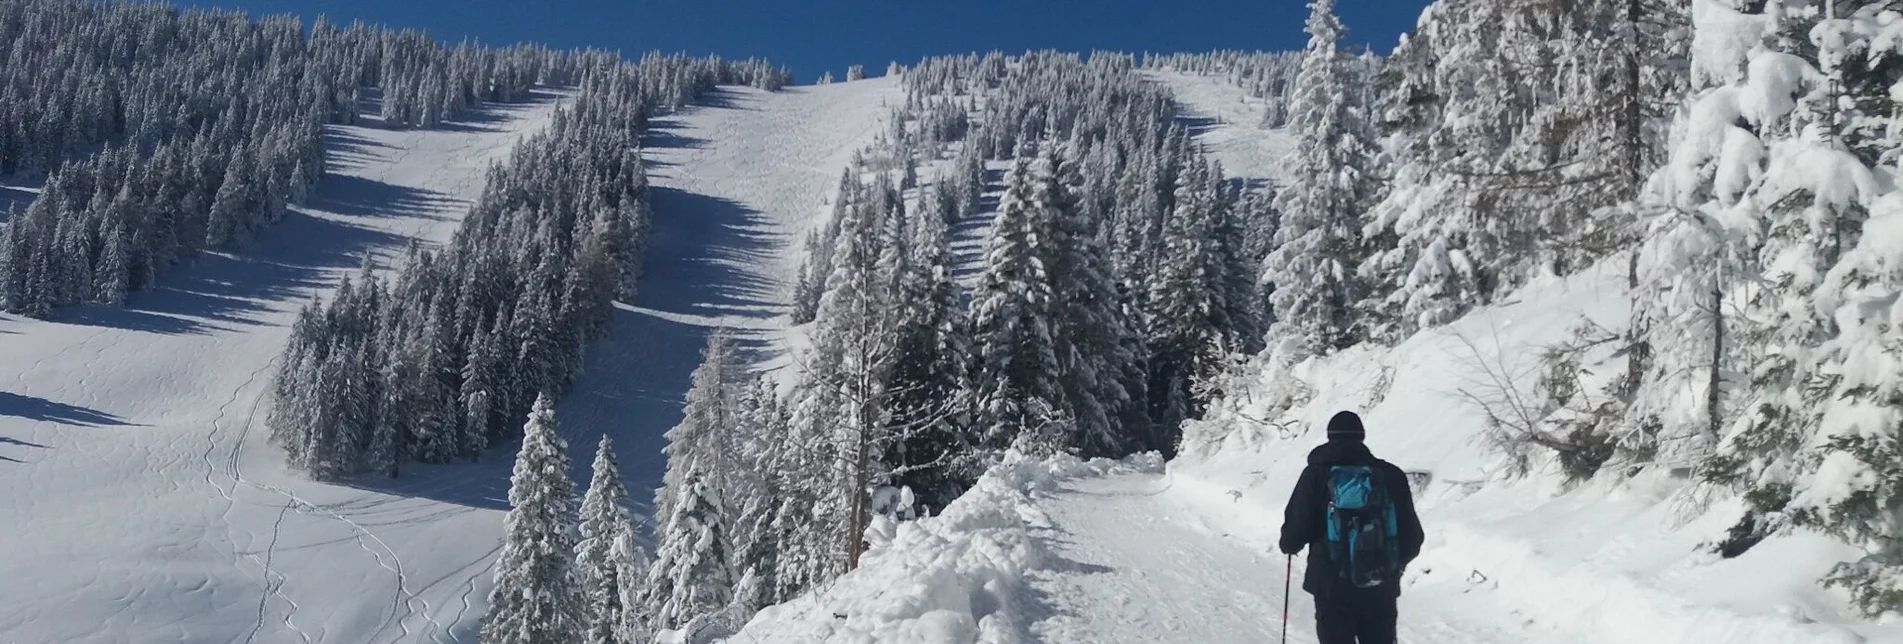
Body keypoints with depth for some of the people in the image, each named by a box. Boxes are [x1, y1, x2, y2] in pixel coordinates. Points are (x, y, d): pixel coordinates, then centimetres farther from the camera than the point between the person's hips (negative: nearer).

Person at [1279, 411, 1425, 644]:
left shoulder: (1317, 474, -6)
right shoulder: (1390, 474, 2)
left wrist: (1289, 544, 18)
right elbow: (1413, 535, 7)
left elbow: (1296, 527, -6)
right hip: (1382, 588, 3)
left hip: (1333, 587, -2)